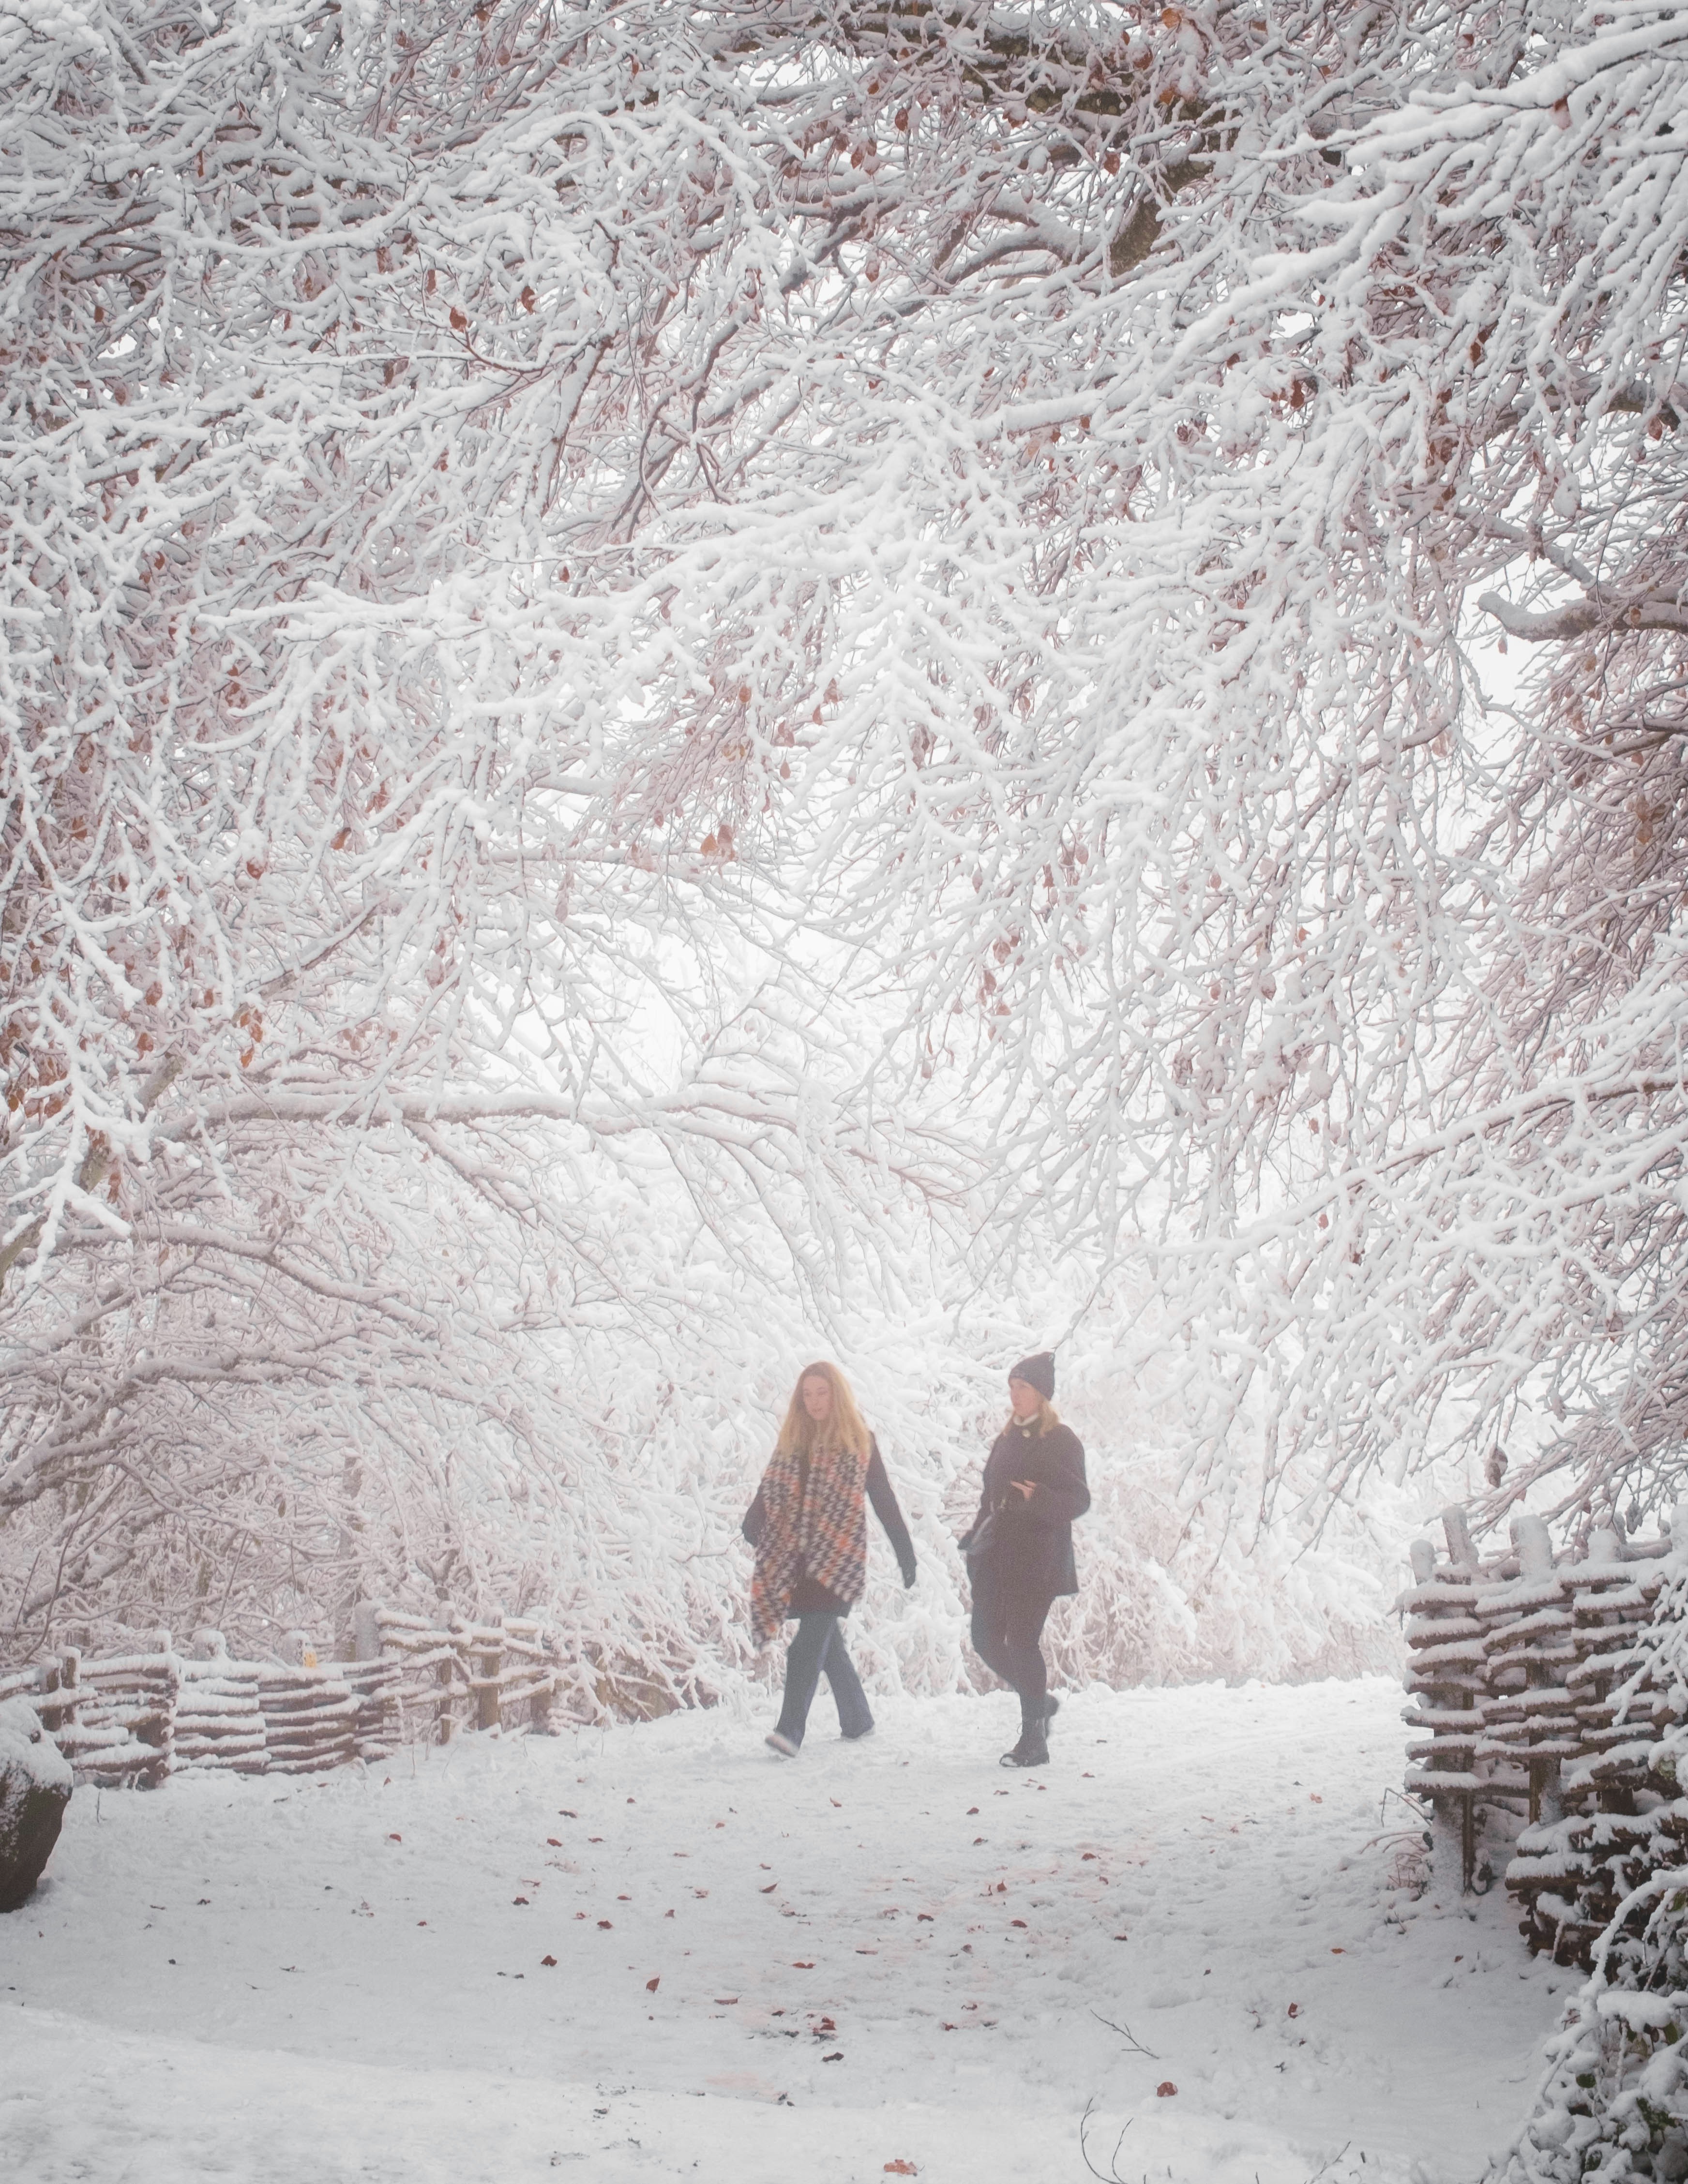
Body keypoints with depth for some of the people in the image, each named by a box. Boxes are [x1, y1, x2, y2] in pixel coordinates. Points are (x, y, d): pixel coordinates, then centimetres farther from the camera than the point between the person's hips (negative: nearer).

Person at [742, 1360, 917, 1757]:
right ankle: (858, 1720, 26)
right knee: (825, 1640, 11)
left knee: (811, 1641, -15)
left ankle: (790, 1730, -22)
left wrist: (906, 1555, 6)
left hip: (838, 1557, -5)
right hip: (795, 1558, 5)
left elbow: (883, 1501, 5)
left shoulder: (860, 1442, 3)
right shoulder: (791, 1441, 14)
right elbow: (771, 1492, 10)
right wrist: (753, 1523, -9)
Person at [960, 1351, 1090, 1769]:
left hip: (1038, 1557, -7)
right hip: (997, 1555, 7)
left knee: (1022, 1640, -8)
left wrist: (1038, 1499, -27)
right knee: (986, 1640, 4)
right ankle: (1040, 1702, 27)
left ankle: (1034, 1742, 1)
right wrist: (976, 1543, 14)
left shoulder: (1062, 1441, -5)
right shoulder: (1007, 1439, 16)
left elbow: (1079, 1500, -10)